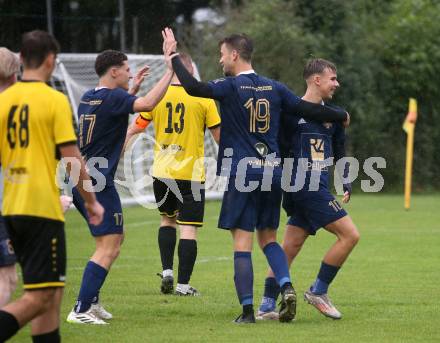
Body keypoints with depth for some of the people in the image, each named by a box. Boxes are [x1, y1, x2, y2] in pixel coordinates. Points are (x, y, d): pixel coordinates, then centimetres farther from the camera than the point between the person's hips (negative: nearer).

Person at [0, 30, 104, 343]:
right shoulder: (55, 100, -8)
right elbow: (72, 159, -10)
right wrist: (91, 201, 2)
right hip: (43, 209, -7)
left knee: (52, 294, 15)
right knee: (40, 298, -7)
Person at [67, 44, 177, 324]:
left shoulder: (89, 98, 14)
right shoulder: (113, 98, -13)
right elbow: (147, 104, -30)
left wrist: (134, 88, 30)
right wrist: (170, 72, -23)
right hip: (98, 183, -10)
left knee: (117, 237, 21)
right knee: (108, 247, -9)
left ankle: (92, 300, 20)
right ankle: (81, 310, -14)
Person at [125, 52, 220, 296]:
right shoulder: (203, 98, -5)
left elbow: (136, 127, 8)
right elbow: (218, 134, 0)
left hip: (162, 172, 3)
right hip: (192, 173, -3)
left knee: (167, 219, 23)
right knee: (188, 229, 0)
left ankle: (167, 271, 10)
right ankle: (183, 284, -3)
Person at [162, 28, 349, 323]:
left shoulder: (231, 87, -6)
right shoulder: (273, 88, 9)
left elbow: (194, 87, -21)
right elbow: (309, 109, 12)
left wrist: (173, 57, -9)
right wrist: (341, 116, 28)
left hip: (243, 175, -5)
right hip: (272, 172, 5)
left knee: (242, 242, -3)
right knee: (268, 237, 17)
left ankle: (247, 310, -7)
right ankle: (286, 286, -6)